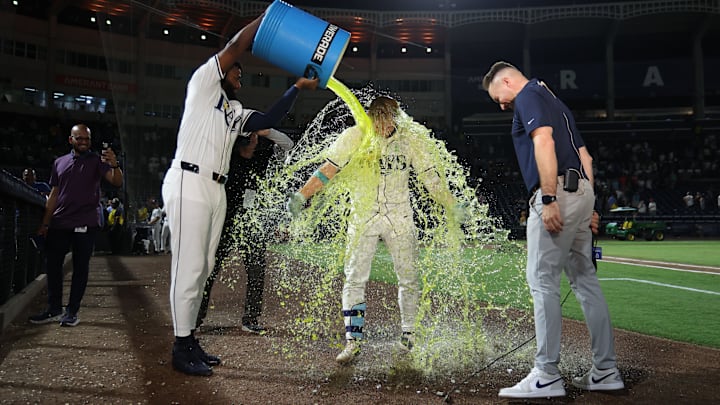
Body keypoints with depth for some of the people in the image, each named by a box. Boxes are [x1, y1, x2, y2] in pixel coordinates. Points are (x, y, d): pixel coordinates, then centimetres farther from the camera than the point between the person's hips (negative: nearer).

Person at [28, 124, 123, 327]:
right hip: (59, 223, 4)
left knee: (80, 267, 0)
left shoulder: (96, 161, 4)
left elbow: (117, 182, -11)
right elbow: (53, 195, 15)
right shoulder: (60, 163, 14)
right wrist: (45, 223, 9)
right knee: (52, 264, 4)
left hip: (85, 224, -4)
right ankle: (54, 309, 14)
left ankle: (72, 312, 6)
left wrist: (114, 165, -33)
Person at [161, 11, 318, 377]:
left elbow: (269, 120, 16)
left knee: (203, 267, 8)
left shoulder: (236, 112, 23)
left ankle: (189, 340, 16)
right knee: (188, 267, -8)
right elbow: (234, 47, -4)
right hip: (188, 183, -8)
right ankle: (181, 349, -1)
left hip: (216, 190, 9)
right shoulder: (203, 84, 3)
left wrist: (297, 88, 13)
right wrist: (269, 15, 4)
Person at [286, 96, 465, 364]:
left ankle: (408, 336, 22)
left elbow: (430, 178, 0)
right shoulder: (354, 137, -7)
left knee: (408, 278, 6)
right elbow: (328, 170, -7)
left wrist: (454, 208, -2)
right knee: (354, 279, -5)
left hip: (399, 218, 1)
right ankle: (353, 341, 3)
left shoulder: (410, 138, -4)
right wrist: (300, 196, -15)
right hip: (363, 218, -1)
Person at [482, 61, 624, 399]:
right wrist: (587, 206, 20)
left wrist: (548, 199, -24)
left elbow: (544, 141, -18)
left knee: (542, 280, -8)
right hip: (580, 191, 10)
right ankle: (605, 371, 16)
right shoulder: (554, 101, 28)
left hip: (557, 193, -10)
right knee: (585, 280, 11)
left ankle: (547, 376, -5)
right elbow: (585, 156, 24)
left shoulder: (528, 95, 0)